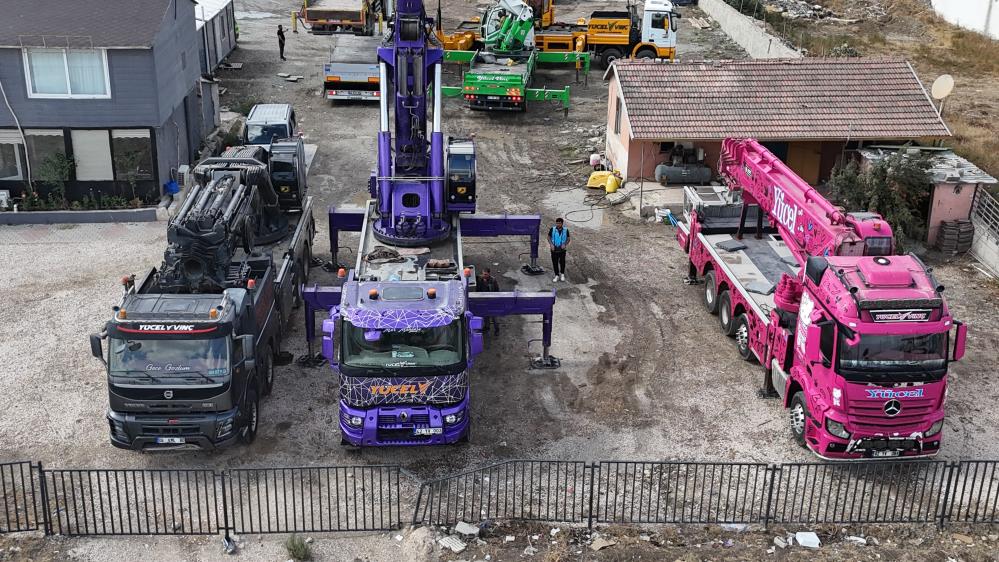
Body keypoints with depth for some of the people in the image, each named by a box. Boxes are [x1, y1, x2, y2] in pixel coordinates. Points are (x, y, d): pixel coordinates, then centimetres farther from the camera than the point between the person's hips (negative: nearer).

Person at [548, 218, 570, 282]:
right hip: (554, 249, 0)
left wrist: (565, 244, -14)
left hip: (562, 249, 0)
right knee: (555, 262, 5)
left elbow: (568, 239, 4)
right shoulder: (552, 229, -4)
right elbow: (549, 237, 3)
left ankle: (562, 274, 30)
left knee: (562, 262, 7)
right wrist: (551, 244, -12)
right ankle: (557, 275, 19)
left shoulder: (565, 230, -3)